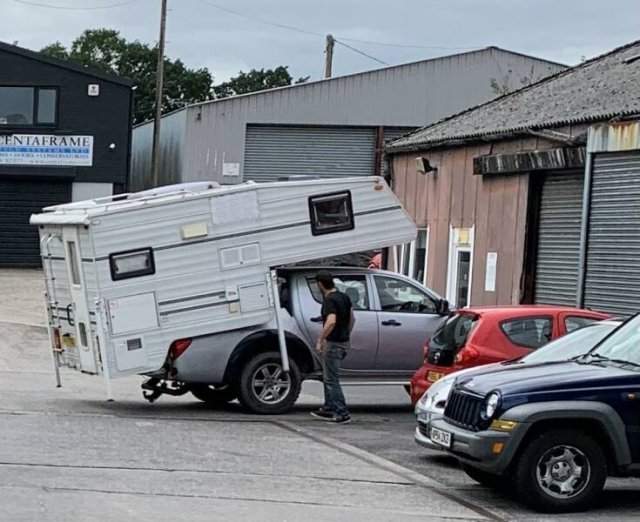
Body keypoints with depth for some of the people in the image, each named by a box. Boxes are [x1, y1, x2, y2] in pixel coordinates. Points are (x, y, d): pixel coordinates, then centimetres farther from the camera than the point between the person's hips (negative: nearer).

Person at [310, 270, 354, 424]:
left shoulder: (330, 300, -19)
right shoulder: (344, 297, 9)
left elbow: (331, 321, -33)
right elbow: (352, 319, 19)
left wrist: (320, 340, -26)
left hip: (333, 343, -9)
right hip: (343, 342, 9)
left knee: (331, 379, -3)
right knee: (329, 377, 21)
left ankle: (342, 414, -5)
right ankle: (329, 409, 27)